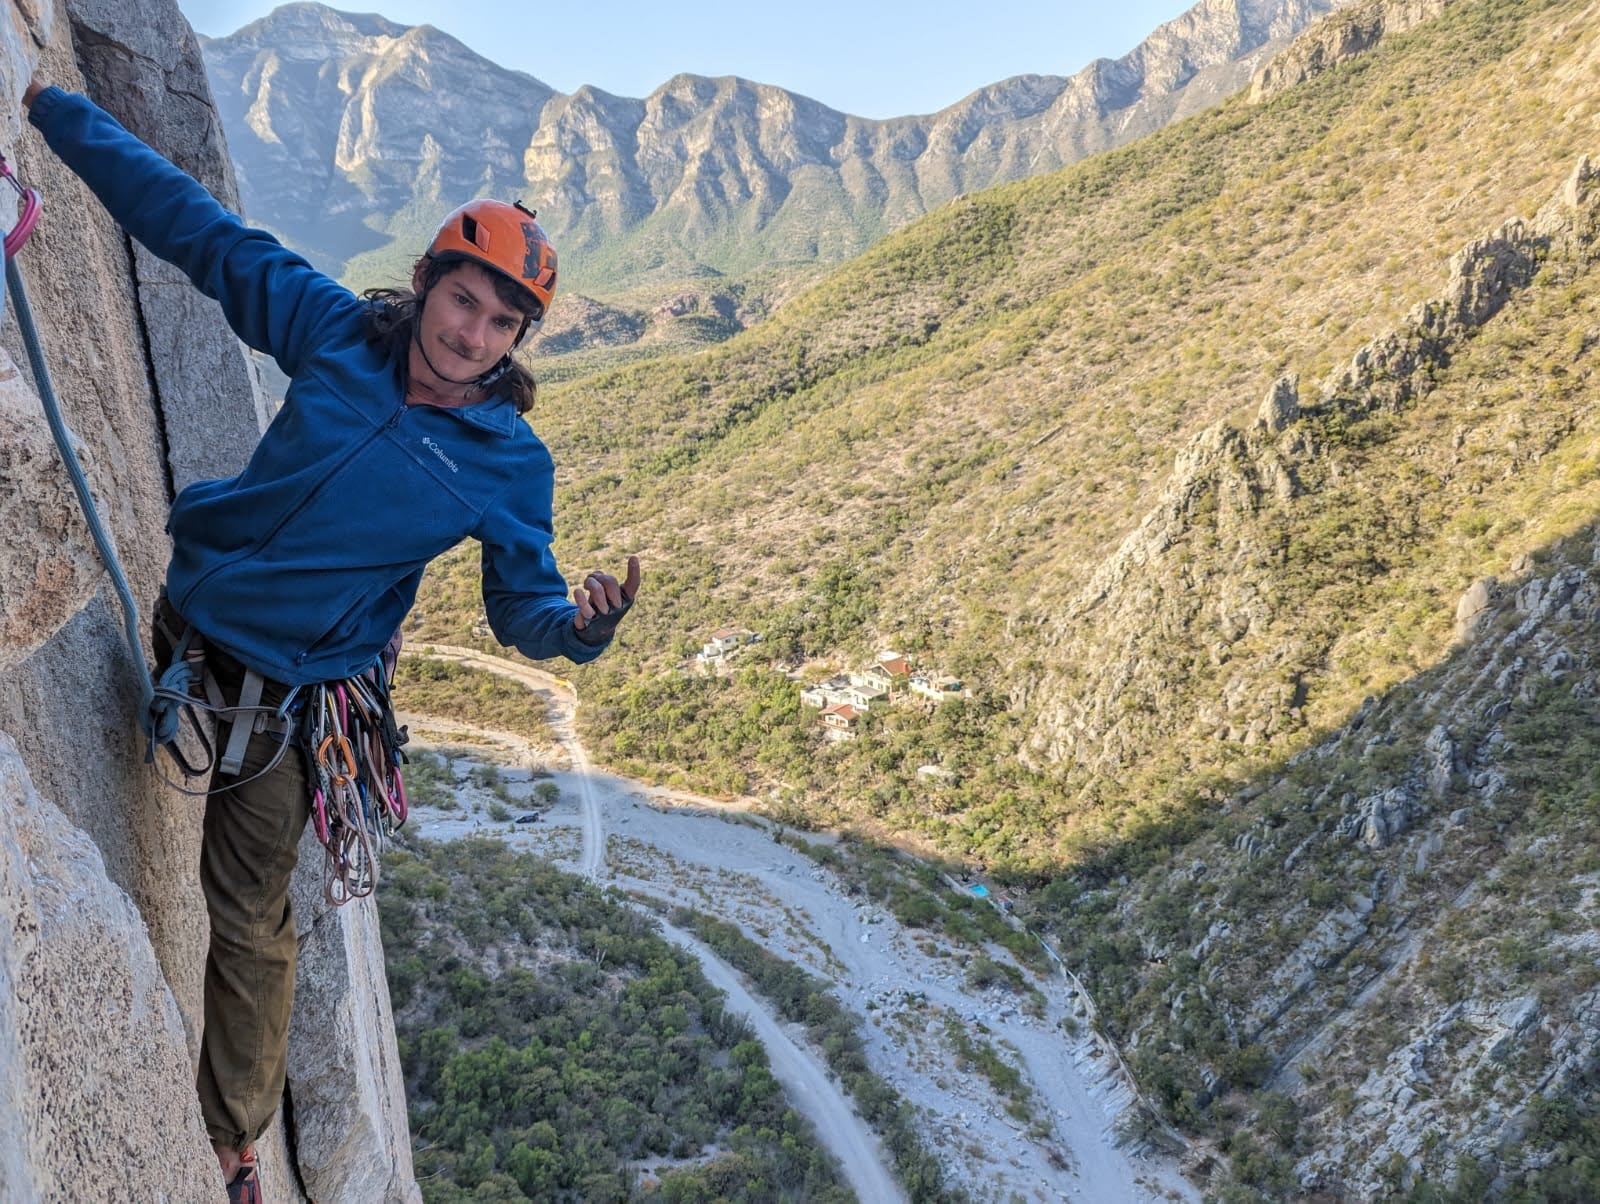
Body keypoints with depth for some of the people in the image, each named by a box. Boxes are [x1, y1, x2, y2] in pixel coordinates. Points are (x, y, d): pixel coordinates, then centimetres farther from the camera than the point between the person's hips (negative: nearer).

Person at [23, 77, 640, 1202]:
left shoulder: (509, 463, -13)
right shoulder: (337, 333, -8)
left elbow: (523, 607, -8)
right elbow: (189, 221, 1)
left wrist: (581, 623, -31)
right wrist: (49, 101, 5)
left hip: (281, 700, -3)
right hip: (178, 626, 3)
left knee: (248, 927, 7)